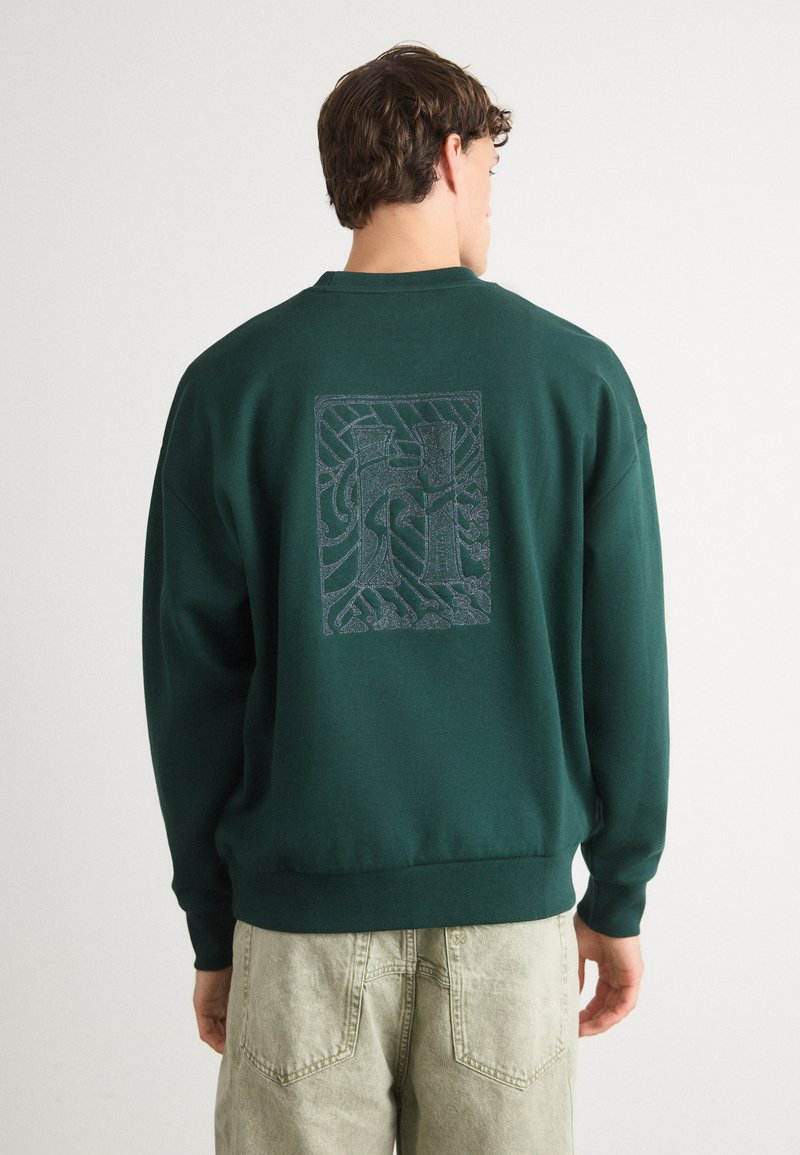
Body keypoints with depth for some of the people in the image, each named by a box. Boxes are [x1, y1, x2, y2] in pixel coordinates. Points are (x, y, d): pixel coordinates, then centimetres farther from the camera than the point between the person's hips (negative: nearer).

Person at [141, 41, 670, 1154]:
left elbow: (192, 677, -2)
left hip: (303, 909, 0)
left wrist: (212, 928, 8)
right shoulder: (577, 374, -3)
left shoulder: (233, 381, -3)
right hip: (514, 902, 1)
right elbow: (625, 662, -2)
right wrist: (620, 896, 9)